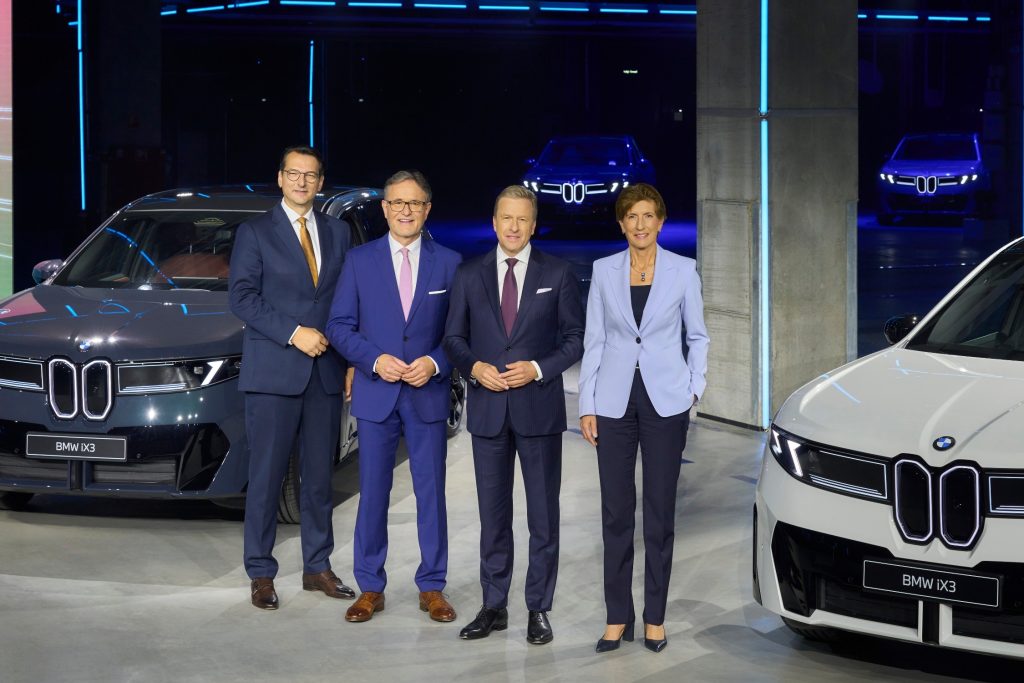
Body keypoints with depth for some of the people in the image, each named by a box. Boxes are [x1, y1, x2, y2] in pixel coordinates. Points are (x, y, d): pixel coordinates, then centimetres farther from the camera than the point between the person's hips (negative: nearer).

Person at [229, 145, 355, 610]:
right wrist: (294, 333, -15)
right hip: (272, 374, -4)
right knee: (266, 477, -2)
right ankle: (261, 574, 6)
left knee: (320, 477, 9)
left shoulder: (338, 233, 13)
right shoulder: (255, 233, 2)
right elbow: (242, 297, -6)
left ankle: (317, 567, 19)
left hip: (326, 373, 4)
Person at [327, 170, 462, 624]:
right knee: (373, 494, 5)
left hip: (428, 394, 0)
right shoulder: (359, 261, 3)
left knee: (431, 493, 5)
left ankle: (432, 587, 15)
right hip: (375, 394, 0)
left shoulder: (449, 263, 3)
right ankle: (370, 589, 14)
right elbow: (339, 326, 2)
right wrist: (375, 360, -12)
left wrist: (435, 363, -13)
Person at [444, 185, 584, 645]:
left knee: (543, 515, 3)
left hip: (539, 408, -2)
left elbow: (576, 338, 1)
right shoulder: (469, 275, 6)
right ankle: (494, 606, 16)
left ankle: (539, 610, 12)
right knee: (493, 515, 8)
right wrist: (474, 367, -10)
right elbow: (454, 337, 9)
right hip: (488, 409, 2)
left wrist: (538, 368, -13)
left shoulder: (557, 274, 1)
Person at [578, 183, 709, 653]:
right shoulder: (604, 270, 3)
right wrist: (587, 405, 1)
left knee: (660, 512, 4)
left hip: (665, 400, -1)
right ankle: (617, 617, 12)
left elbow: (697, 337, 8)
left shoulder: (682, 270, 0)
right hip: (615, 399, 1)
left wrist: (694, 389, -2)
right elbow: (593, 341, 5)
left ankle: (655, 618, 13)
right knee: (615, 511, 4)